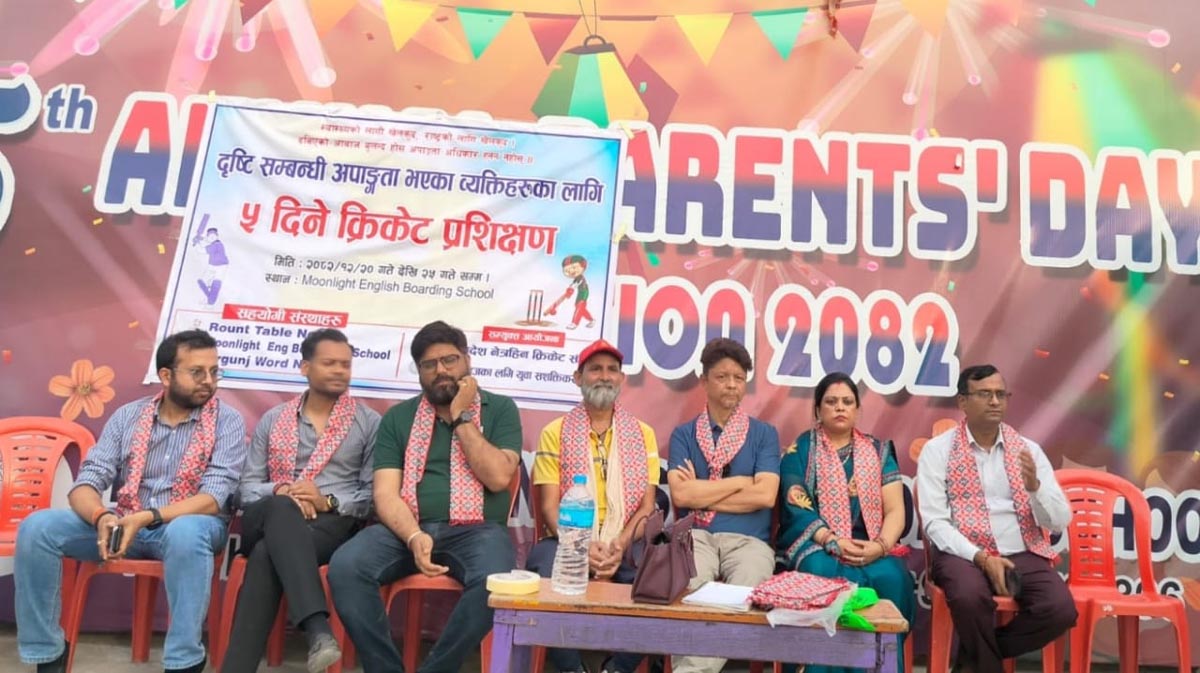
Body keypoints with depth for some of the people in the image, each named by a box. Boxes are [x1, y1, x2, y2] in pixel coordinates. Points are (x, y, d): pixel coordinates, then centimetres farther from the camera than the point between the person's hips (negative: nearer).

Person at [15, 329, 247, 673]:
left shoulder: (227, 421, -6)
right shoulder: (127, 416, 5)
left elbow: (213, 498, -15)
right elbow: (85, 484, -2)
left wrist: (147, 517, -29)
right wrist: (103, 517, -26)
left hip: (188, 525, -4)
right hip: (123, 525, 4)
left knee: (185, 533, -39)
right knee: (37, 527, -17)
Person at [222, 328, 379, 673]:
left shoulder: (369, 423, 8)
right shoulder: (272, 420, 17)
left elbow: (374, 494, 1)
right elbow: (248, 486, 11)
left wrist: (329, 501, -16)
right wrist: (280, 492, -11)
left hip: (334, 524, -2)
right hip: (269, 520, 2)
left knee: (266, 555, -35)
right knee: (281, 510, -38)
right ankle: (317, 628, -50)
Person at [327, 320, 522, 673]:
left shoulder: (499, 409, 9)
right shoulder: (398, 417, 13)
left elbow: (498, 477, -6)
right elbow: (385, 492, 3)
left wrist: (461, 418, -5)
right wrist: (414, 536, -17)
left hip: (476, 530, -2)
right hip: (408, 528, 2)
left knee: (494, 582, -35)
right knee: (345, 567, -27)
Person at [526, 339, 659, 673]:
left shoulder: (642, 434, 10)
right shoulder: (555, 432, 6)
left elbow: (647, 506, 4)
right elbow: (549, 506, -1)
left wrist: (619, 547, -14)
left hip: (626, 545, 1)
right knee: (546, 579, -33)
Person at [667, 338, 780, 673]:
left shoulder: (764, 434, 14)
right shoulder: (684, 434, 14)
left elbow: (765, 496, -1)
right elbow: (680, 495, -2)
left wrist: (700, 494, 0)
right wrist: (741, 482, 0)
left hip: (748, 539, 1)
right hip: (695, 537, 0)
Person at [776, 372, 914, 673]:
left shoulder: (878, 451, 14)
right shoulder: (799, 451, 7)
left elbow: (895, 509, 5)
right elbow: (797, 509, -4)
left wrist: (881, 546, -15)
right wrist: (834, 541, -20)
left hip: (870, 548, 2)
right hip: (815, 544, -2)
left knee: (892, 578, -31)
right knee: (832, 576, -35)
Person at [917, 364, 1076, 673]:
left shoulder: (1029, 449, 10)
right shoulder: (937, 449, 0)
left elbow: (1059, 521, 6)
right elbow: (935, 522, -7)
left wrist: (1034, 485, -13)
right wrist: (982, 558, -20)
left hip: (1023, 555, 4)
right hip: (964, 553, -3)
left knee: (1061, 609, -23)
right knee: (970, 596, -34)